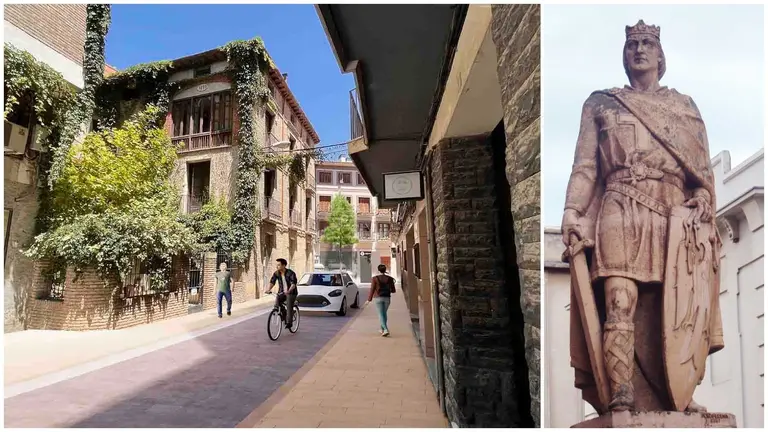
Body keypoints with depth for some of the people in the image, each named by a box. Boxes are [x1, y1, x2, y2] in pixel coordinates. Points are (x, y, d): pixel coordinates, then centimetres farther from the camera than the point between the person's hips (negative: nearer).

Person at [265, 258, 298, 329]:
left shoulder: (290, 273, -19)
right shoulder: (276, 273, -4)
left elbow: (293, 283, -27)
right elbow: (272, 281, -9)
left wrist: (289, 291, -44)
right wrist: (269, 289, -27)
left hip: (291, 293, -5)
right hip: (281, 292, 5)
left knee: (289, 307, -15)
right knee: (276, 304, -14)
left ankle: (289, 322, -2)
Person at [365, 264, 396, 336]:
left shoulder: (375, 278, -8)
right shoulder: (389, 278, -1)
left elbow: (372, 290, -9)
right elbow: (393, 290, 2)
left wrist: (369, 299, -2)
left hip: (378, 298, -3)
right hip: (387, 298, 3)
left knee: (381, 315, -2)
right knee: (384, 313, 21)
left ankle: (386, 330, -18)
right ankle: (382, 329, 31)